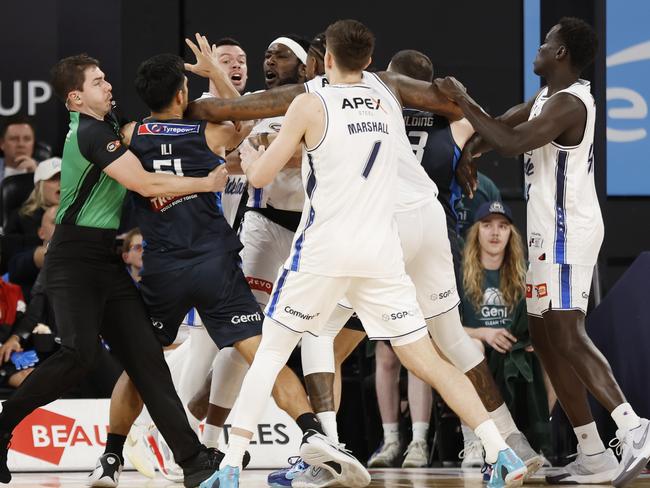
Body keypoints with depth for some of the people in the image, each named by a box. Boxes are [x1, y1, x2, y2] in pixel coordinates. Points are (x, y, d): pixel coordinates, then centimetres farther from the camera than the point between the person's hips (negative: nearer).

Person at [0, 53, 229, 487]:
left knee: (146, 355, -1)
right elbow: (145, 184, -18)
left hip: (107, 261, 9)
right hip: (75, 259, -9)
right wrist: (207, 183, -8)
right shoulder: (91, 133, -14)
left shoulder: (103, 125, 16)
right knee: (80, 353, -25)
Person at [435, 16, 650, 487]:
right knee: (546, 340, 10)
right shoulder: (548, 97, 14)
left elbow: (513, 143, -30)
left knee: (567, 337, -19)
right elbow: (502, 125, 28)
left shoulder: (568, 104, -17)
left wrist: (465, 102, -20)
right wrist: (469, 152, 11)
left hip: (565, 232, -10)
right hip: (552, 231, 10)